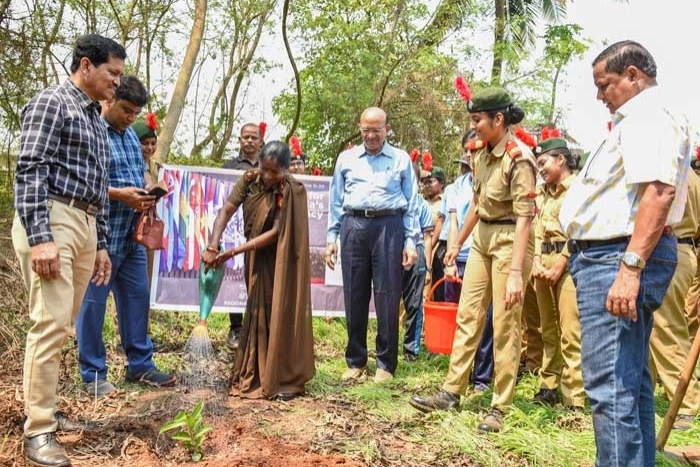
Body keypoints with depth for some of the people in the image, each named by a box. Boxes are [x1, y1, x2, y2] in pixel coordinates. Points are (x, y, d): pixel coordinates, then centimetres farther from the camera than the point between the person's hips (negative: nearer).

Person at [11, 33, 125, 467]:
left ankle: (44, 407, 20)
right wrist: (40, 238, -23)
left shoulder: (96, 119, 22)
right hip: (51, 220, -8)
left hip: (85, 224, 9)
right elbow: (29, 171, -14)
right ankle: (39, 430, -5)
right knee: (51, 322, -11)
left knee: (62, 325, 10)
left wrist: (101, 244, 19)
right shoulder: (51, 102, -4)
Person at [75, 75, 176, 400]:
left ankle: (140, 365, 25)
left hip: (132, 236, 9)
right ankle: (93, 375, 13)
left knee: (137, 298, 13)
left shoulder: (130, 134, 16)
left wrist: (148, 189, 3)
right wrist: (120, 194, -22)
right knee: (92, 304, 2)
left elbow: (143, 170, 25)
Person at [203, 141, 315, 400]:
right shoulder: (249, 180, -8)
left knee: (280, 315, -2)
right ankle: (257, 375, 24)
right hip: (256, 259, 5)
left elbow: (275, 232, -24)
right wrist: (212, 247, -28)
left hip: (281, 262, -5)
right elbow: (225, 211, -13)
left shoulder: (293, 191, -22)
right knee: (258, 313, 12)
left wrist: (233, 252, -27)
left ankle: (286, 380, 8)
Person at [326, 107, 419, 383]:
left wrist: (410, 241, 0)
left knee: (387, 297, -1)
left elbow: (411, 204, 8)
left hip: (389, 227, -2)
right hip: (353, 226, 2)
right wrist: (332, 238, 9)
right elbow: (336, 201, 16)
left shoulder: (401, 160, 9)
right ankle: (355, 361, 17)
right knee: (354, 296, 5)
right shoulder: (346, 159, 14)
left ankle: (385, 364, 10)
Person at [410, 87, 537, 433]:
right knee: (467, 316, 10)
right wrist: (457, 243, 23)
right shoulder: (481, 155, 7)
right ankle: (451, 392, 19)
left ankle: (500, 408, 10)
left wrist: (516, 272, -27)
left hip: (509, 240, -8)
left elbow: (523, 216, -22)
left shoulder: (519, 157, -17)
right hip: (482, 237, 8)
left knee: (505, 327, -1)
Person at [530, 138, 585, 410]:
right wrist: (537, 261, 0)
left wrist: (559, 266, -14)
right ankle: (549, 387, 20)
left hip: (568, 263, -7)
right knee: (548, 329, 11)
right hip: (543, 264, 7)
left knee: (570, 333, -9)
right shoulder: (542, 192, 19)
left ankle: (575, 400, -6)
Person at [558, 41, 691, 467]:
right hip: (613, 257, 11)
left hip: (618, 258, -11)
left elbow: (659, 192, -24)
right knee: (631, 381, 16)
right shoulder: (637, 120, 23)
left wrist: (629, 268, -30)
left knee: (610, 385, -11)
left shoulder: (649, 117, -11)